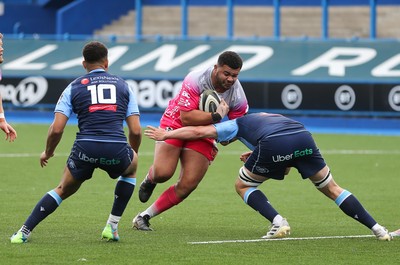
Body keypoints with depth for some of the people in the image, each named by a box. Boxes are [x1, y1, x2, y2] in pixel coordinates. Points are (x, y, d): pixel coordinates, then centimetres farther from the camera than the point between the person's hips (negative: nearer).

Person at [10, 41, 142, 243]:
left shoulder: (74, 87, 14)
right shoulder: (123, 86, 17)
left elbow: (56, 129, 5)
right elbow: (136, 130, 11)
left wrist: (48, 152, 25)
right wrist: (134, 152, 32)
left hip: (85, 149, 0)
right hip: (117, 149, 0)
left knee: (63, 190, 24)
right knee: (131, 169, 36)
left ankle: (23, 232, 12)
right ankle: (112, 227, 27)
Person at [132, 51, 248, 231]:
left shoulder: (238, 97, -14)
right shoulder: (195, 80, -26)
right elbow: (186, 117, -29)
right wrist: (216, 116, -34)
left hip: (203, 135, 3)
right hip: (176, 124, -3)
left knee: (188, 184, -12)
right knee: (162, 173, -23)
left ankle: (145, 216, 2)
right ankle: (150, 179, 18)